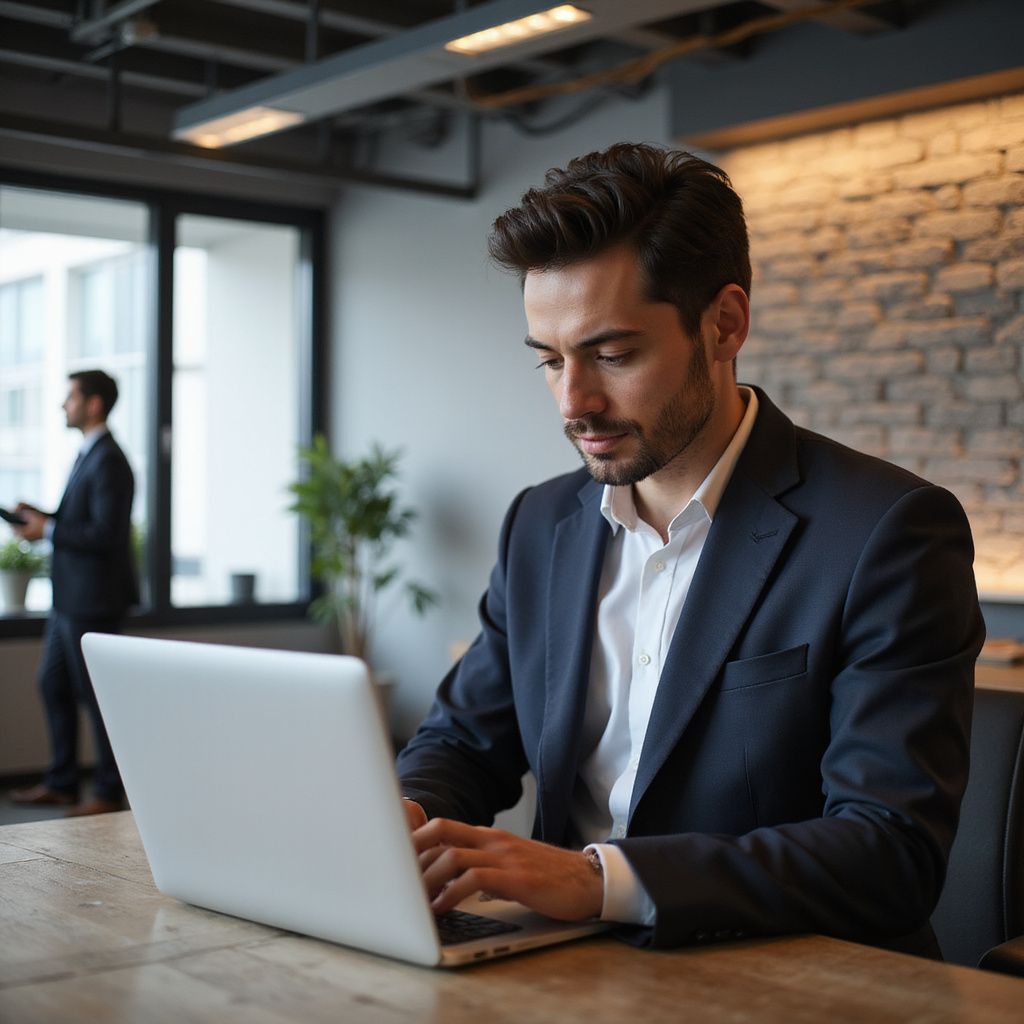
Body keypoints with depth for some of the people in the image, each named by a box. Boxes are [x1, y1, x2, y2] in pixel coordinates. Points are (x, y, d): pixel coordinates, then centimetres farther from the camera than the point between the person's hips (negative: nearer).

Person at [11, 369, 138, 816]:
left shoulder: (109, 461, -18)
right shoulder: (87, 454, 14)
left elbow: (104, 533, -23)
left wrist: (47, 531, -16)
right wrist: (44, 516, 7)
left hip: (92, 600, -10)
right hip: (69, 596, 10)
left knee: (95, 693, -1)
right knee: (54, 685, 15)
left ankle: (110, 792, 11)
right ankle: (61, 783, 26)